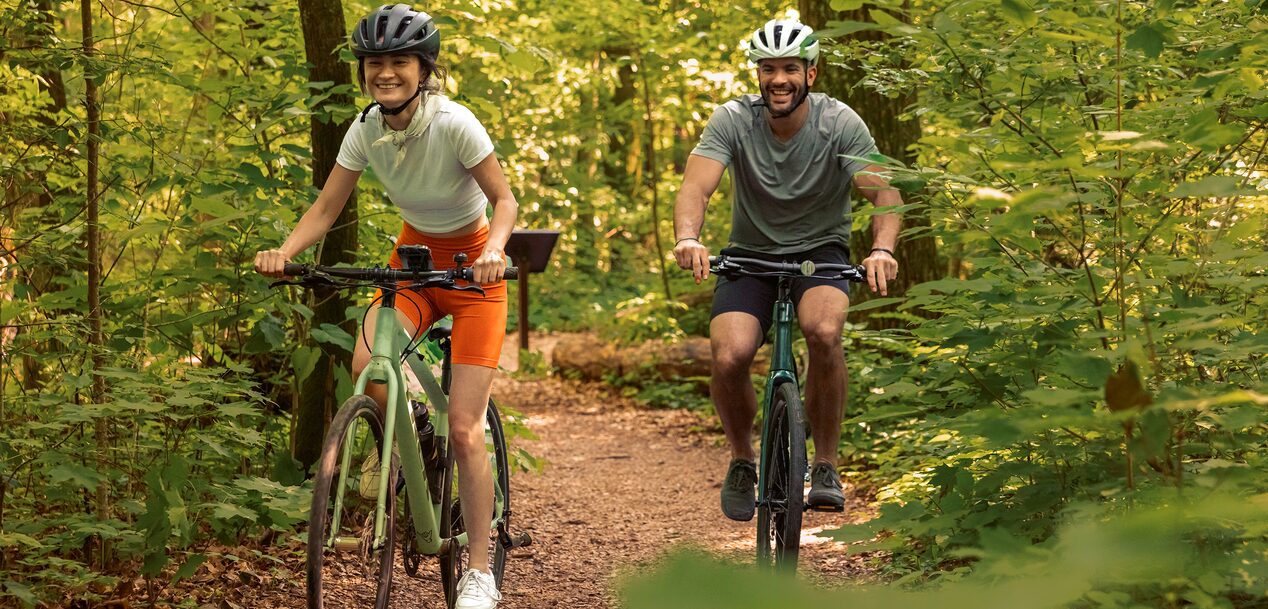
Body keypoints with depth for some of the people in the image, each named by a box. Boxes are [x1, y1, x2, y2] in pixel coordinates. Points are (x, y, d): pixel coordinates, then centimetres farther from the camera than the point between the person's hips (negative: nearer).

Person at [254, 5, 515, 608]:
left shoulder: (454, 124, -24)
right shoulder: (367, 128, -11)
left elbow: (505, 200, -19)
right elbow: (326, 208, -6)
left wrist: (494, 250, -40)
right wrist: (284, 251, -25)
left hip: (471, 266, -4)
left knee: (463, 429, -11)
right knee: (366, 365, -28)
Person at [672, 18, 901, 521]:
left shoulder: (840, 124, -15)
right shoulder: (733, 120, -14)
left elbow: (885, 192, -24)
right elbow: (695, 187, -26)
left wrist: (882, 249, -45)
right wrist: (687, 239, -48)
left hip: (820, 251, -1)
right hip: (750, 253, 1)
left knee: (824, 331, -33)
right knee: (729, 356, -25)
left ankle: (826, 467, -15)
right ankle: (741, 461, 6)